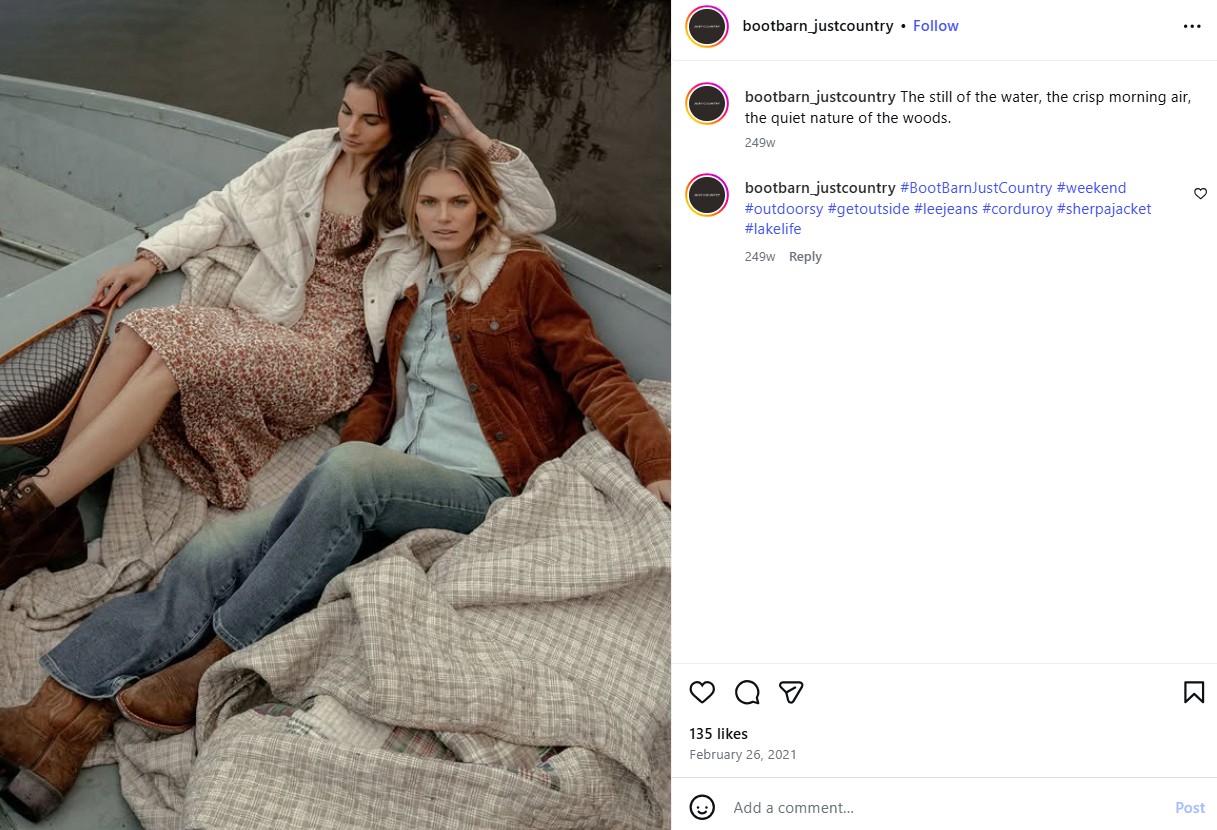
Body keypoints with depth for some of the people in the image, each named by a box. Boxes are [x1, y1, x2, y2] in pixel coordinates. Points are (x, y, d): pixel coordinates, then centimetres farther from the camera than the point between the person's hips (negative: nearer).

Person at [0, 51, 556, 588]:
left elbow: (537, 212, -2)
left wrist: (476, 139, -9)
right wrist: (151, 259, 4)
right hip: (266, 323, 5)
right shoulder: (309, 154, 12)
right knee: (138, 334, -25)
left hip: (335, 351, -5)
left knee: (173, 359, -28)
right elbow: (226, 209, 16)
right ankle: (54, 519, -27)